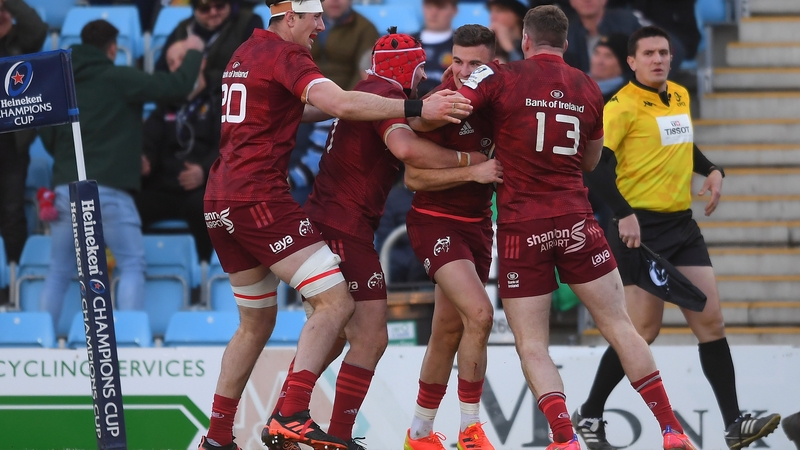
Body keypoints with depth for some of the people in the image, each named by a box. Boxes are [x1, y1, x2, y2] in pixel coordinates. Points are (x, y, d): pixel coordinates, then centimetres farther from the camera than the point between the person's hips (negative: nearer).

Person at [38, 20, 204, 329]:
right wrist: (194, 53, 8)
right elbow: (178, 87, -9)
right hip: (108, 190, -5)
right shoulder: (119, 78, -5)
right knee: (132, 266, 2)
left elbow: (47, 138, 16)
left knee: (59, 271, 11)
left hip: (66, 187, 5)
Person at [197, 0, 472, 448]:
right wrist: (417, 108, -25)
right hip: (259, 199, -10)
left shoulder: (247, 53, 20)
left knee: (257, 322, 21)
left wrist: (349, 104, 23)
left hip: (220, 205, 10)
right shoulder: (285, 54, -8)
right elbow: (340, 104, -23)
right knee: (336, 302, -13)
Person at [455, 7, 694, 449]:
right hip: (575, 219, 2)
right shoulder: (588, 89, 10)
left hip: (520, 226, -2)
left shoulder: (502, 78, -3)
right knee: (619, 326, 7)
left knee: (530, 343, 2)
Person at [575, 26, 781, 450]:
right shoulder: (623, 106, -12)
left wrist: (712, 170, 12)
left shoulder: (680, 97, 11)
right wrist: (623, 214, -29)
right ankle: (589, 415, 13)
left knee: (710, 321, -1)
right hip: (640, 230, -7)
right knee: (643, 331, -4)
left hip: (682, 225, 7)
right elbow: (595, 164, -19)